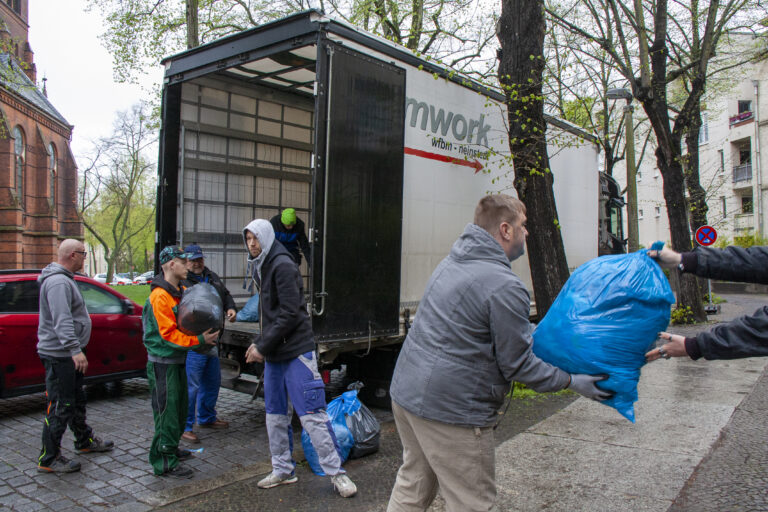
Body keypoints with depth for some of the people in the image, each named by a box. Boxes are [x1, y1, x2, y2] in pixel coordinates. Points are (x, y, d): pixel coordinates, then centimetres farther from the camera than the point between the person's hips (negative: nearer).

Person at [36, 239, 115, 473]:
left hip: (67, 355, 11)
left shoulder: (64, 279, 15)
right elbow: (62, 321, -30)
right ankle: (48, 459, 6)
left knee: (76, 400, 22)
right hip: (58, 355, -11)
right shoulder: (58, 282, -20)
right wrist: (75, 350, -35)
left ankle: (85, 441, 37)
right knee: (60, 406, -4)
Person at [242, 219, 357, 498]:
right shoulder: (261, 268, 16)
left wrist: (262, 346, -14)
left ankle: (336, 473, 3)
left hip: (296, 351, -9)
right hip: (274, 354, 9)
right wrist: (259, 344, 10)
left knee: (311, 414, -7)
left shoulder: (282, 265, -13)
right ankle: (283, 470, 27)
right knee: (275, 415, 14)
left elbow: (290, 314, -19)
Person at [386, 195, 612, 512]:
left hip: (405, 391, 9)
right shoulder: (506, 287, -18)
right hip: (450, 408, -9)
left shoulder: (451, 262, 11)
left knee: (413, 485, 23)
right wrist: (572, 382, 0)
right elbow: (517, 365, -12)